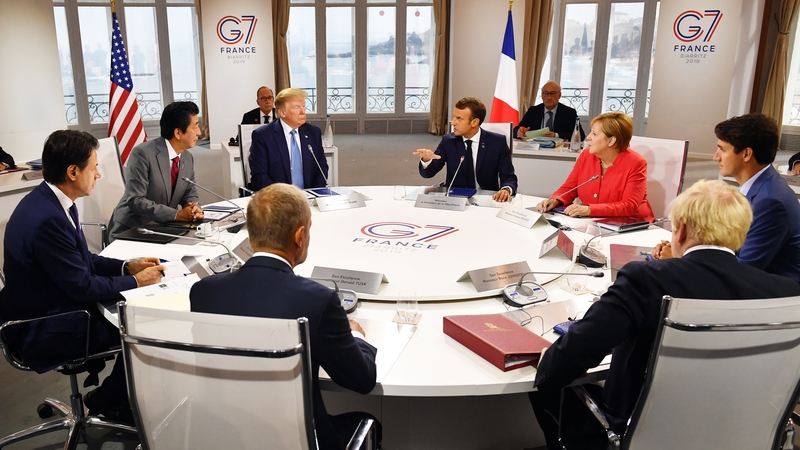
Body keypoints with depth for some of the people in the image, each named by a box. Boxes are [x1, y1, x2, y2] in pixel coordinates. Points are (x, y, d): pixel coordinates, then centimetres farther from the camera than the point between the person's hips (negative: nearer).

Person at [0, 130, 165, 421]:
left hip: (52, 308, 9)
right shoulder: (47, 219, -30)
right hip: (43, 332, -9)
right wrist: (136, 281, -12)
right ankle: (107, 401, 15)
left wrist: (127, 267, 0)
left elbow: (84, 260, 10)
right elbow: (83, 287, -24)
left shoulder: (49, 200, 0)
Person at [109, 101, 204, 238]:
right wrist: (177, 214, -28)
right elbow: (135, 200, -23)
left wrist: (194, 208, -14)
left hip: (163, 229, 7)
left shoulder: (188, 158, 3)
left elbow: (190, 194, 10)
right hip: (130, 230, -6)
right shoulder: (143, 153, -18)